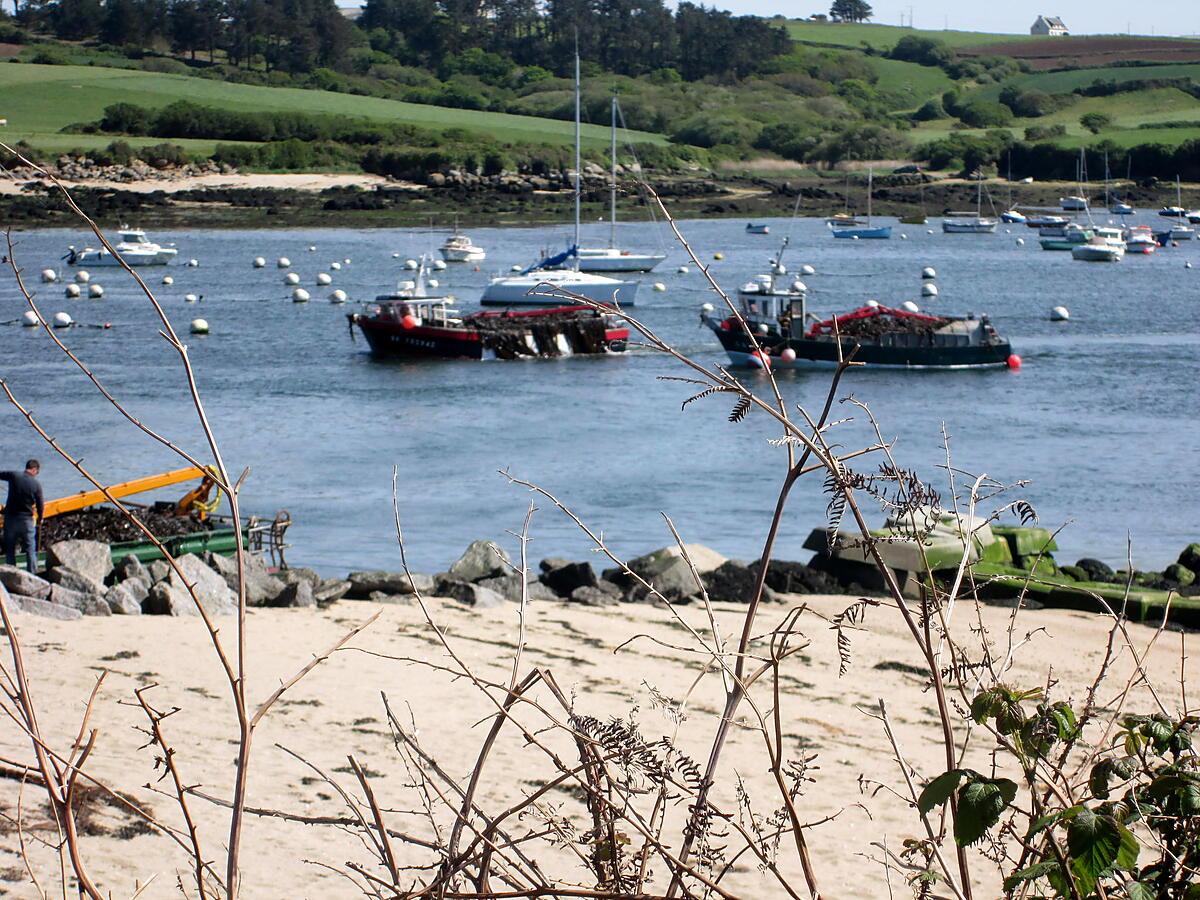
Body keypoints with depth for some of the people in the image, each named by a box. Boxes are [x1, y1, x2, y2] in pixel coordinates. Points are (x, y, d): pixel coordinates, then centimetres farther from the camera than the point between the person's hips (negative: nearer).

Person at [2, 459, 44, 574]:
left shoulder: (13, 476, -8)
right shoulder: (36, 485, -8)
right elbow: (40, 505, -3)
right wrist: (40, 518, 15)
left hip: (10, 517, 1)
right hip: (26, 519, -1)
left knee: (9, 549, 13)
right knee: (30, 549, 9)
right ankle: (33, 573, 8)